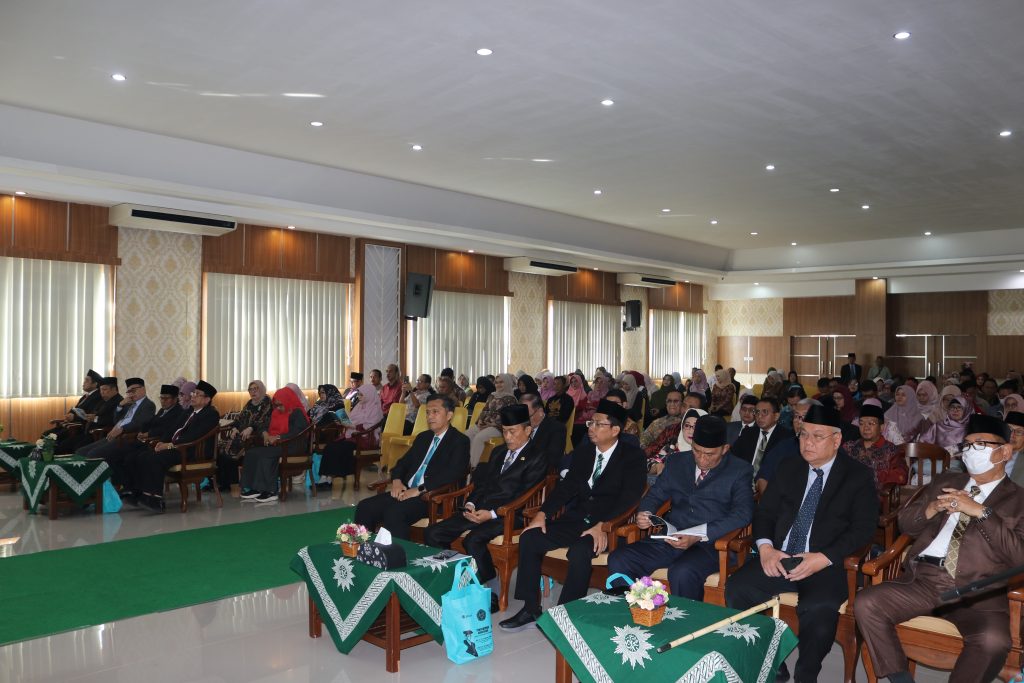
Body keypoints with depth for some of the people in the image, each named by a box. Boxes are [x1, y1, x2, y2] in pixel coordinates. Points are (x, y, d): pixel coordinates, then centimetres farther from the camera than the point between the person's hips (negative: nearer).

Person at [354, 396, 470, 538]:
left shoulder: (460, 441, -2)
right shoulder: (422, 437, 23)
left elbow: (454, 473, -16)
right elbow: (403, 462, 25)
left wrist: (419, 489, -20)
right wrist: (397, 481, 1)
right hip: (406, 491, 7)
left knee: (394, 512, -32)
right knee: (364, 507, -13)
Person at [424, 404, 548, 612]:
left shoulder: (538, 457, -1)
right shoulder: (498, 452, 23)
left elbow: (524, 496, -10)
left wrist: (492, 514, -18)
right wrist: (471, 504, 1)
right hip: (479, 509, 7)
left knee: (473, 540, -33)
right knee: (433, 533, -8)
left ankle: (492, 593, -14)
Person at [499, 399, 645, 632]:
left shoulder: (633, 456, -3)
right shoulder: (583, 452, 13)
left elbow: (629, 497, -13)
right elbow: (566, 486, 10)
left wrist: (603, 525, -26)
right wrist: (542, 513, -6)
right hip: (575, 519, 6)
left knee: (579, 551, -35)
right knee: (528, 539, -13)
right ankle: (531, 610, -4)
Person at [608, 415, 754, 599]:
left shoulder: (740, 472, 2)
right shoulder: (677, 462, 15)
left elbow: (742, 514, -11)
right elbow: (656, 494, 21)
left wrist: (699, 536, -22)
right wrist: (645, 513, -4)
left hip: (710, 543, -4)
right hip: (671, 539, 5)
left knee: (682, 573, -36)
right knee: (618, 561, -17)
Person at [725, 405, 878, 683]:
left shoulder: (858, 476, 2)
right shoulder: (788, 467, 14)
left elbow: (863, 528, -7)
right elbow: (764, 511, 12)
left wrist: (823, 558, -20)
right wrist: (765, 547, -9)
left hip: (827, 565, -4)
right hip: (778, 558, 4)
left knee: (819, 609, -34)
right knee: (737, 589, -21)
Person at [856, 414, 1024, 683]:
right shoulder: (944, 481, 22)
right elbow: (905, 524, 19)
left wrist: (981, 512, -11)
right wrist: (933, 508, -1)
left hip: (977, 593, -3)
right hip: (923, 579, 3)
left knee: (993, 640, -34)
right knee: (866, 603, -21)